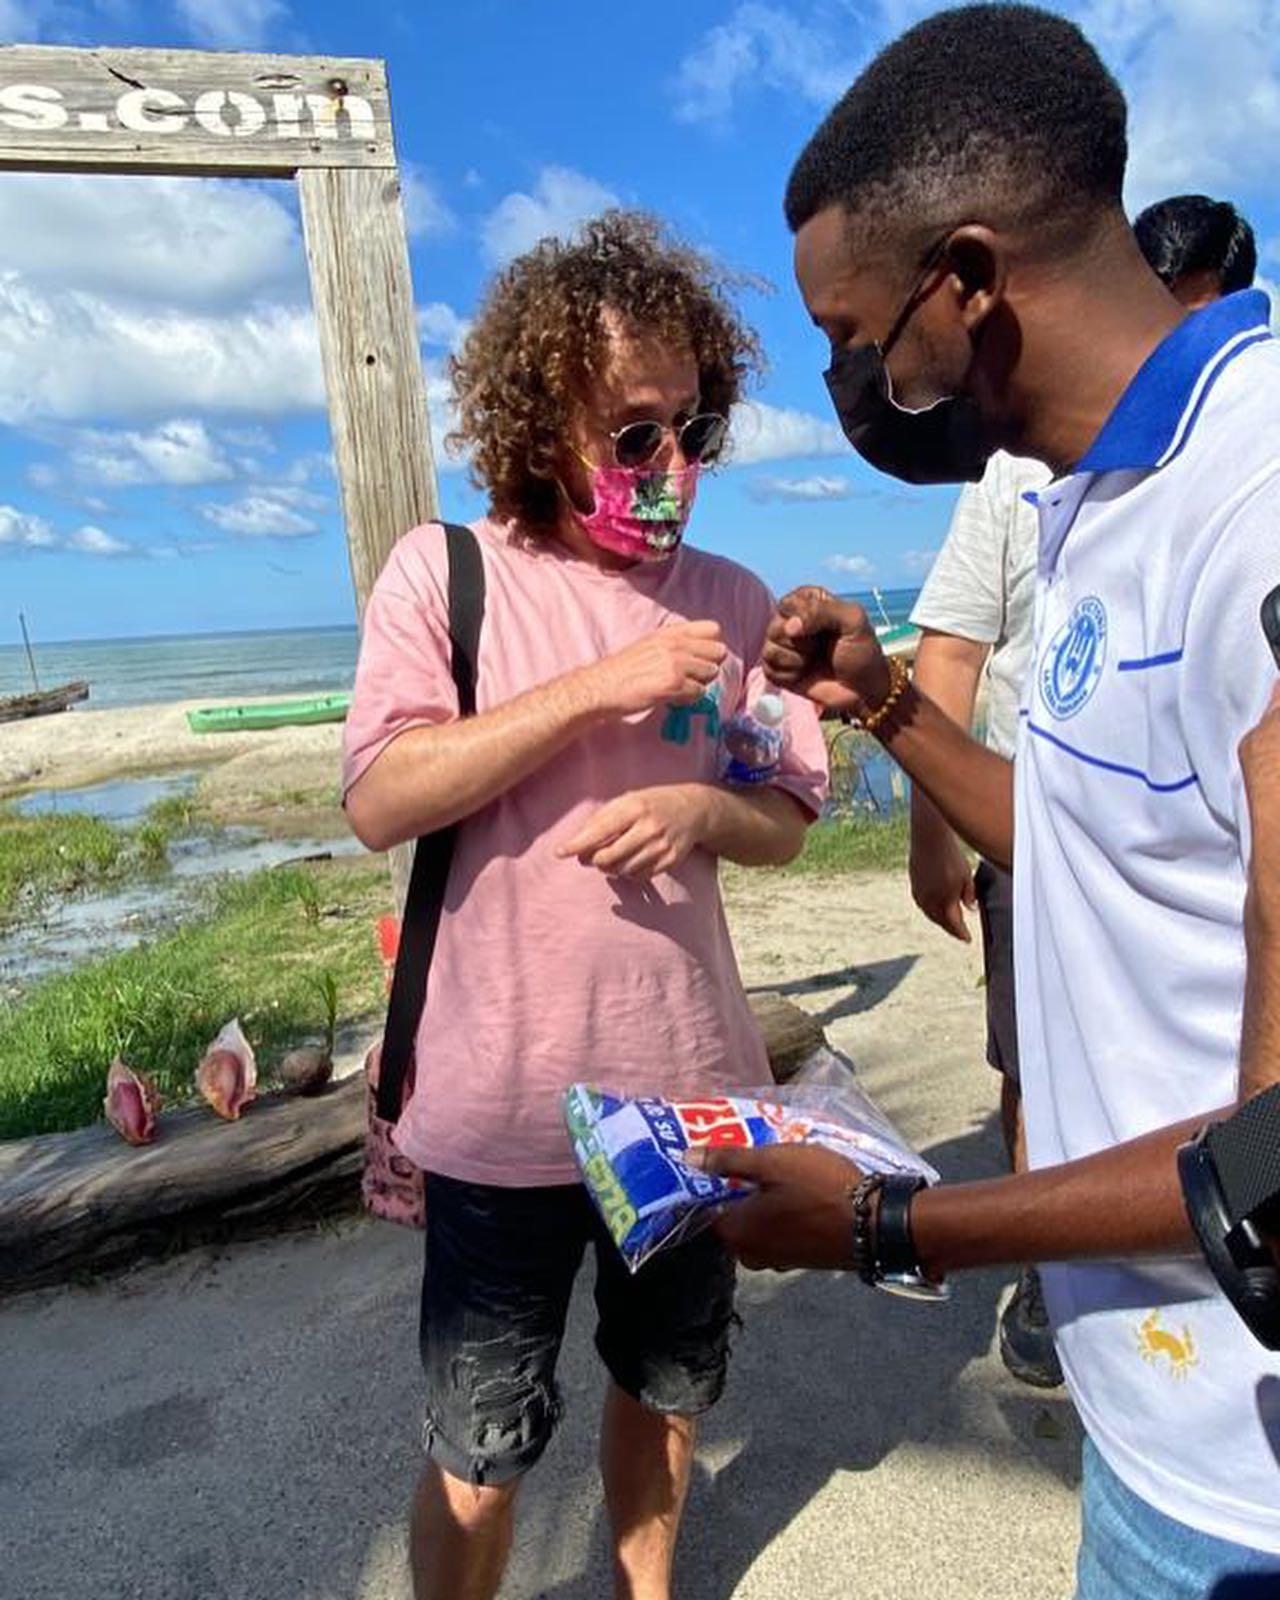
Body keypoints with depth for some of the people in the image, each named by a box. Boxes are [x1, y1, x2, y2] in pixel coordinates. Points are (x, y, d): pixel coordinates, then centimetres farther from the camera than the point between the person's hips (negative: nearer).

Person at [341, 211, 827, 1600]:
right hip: (502, 1108, -3)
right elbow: (379, 803, -16)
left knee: (664, 1388, 25)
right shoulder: (444, 573, -6)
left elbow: (788, 817, 5)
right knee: (479, 1457, 13)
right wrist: (598, 687, -20)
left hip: (690, 1085, 4)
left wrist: (699, 811, -17)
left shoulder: (729, 598, 2)